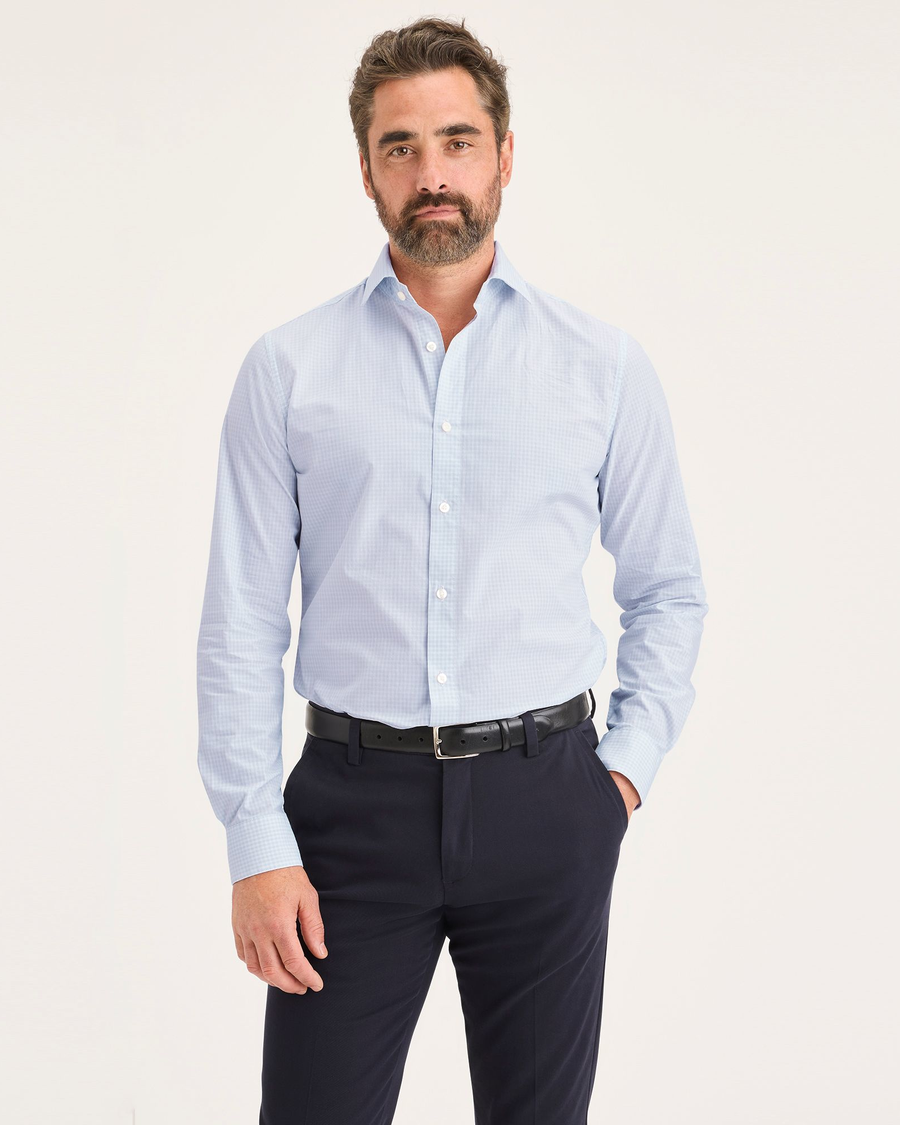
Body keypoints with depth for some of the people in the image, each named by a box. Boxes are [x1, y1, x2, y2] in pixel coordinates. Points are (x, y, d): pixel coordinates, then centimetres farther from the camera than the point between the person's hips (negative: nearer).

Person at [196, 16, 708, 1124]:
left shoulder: (605, 365, 4)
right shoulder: (287, 368, 1)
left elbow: (667, 592, 12)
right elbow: (241, 624, -1)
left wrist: (629, 762, 2)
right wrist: (256, 844, -5)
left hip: (543, 801, 1)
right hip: (355, 797, -1)